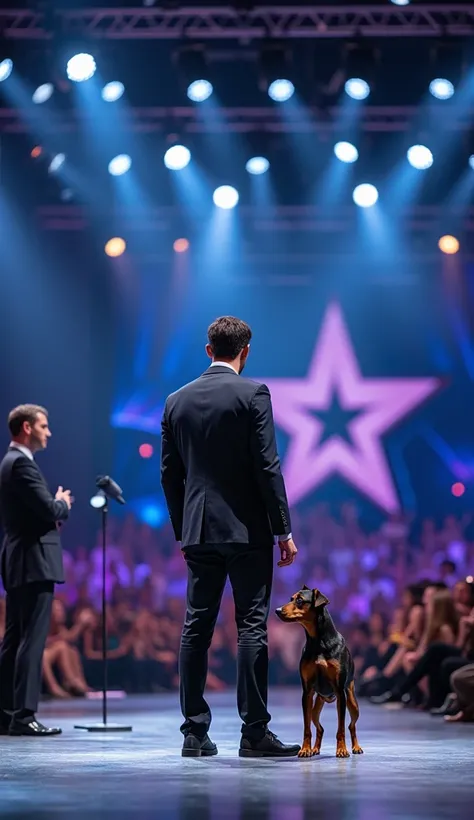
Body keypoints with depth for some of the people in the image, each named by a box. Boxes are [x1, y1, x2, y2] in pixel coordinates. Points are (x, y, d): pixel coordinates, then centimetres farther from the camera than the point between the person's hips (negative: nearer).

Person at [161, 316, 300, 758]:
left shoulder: (177, 401, 9)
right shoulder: (253, 393, -6)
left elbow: (170, 474, 11)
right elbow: (267, 466, -11)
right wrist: (283, 530, -6)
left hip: (198, 531, 5)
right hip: (247, 530, -5)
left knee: (196, 629, 5)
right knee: (251, 627, -2)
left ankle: (195, 732, 6)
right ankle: (254, 732, -4)